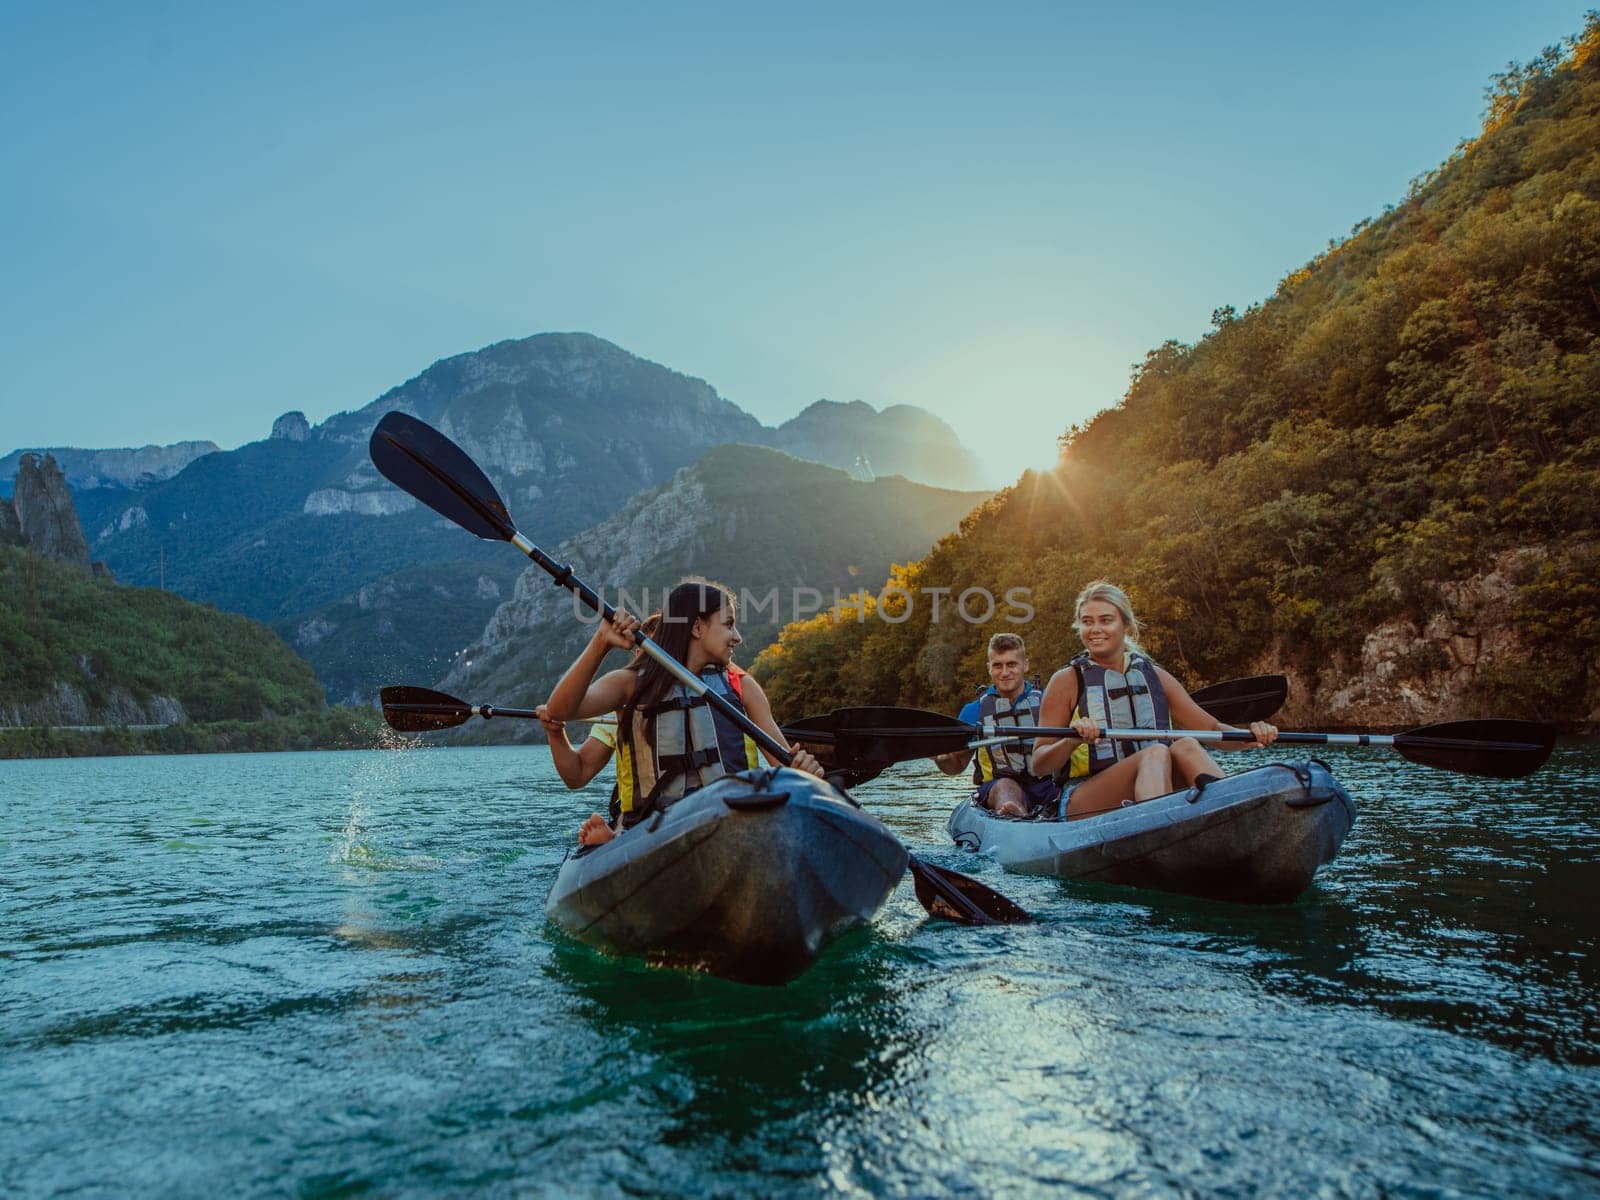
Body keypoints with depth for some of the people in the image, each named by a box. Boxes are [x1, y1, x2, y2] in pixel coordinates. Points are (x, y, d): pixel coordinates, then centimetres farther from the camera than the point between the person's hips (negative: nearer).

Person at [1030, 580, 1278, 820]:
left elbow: (1211, 728, 12)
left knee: (1186, 746, -24)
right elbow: (1039, 766, -3)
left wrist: (1250, 737, -9)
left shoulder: (1155, 677, 15)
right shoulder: (1067, 681, 2)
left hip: (1154, 797, 4)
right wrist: (1071, 741, -23)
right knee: (1155, 753, -30)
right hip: (1085, 807, -4)